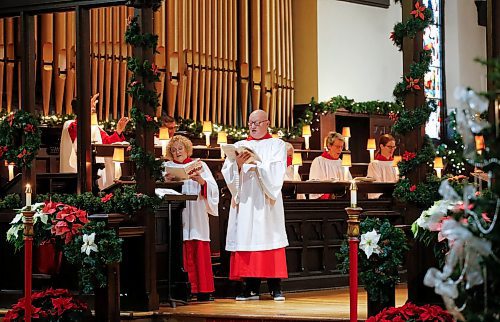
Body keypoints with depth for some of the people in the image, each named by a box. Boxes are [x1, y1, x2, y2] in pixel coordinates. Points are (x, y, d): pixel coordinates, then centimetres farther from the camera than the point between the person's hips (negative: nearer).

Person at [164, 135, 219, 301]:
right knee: (180, 254, -8)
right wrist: (167, 181, -15)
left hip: (196, 217, 0)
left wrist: (201, 181, -15)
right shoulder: (167, 167, 14)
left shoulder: (200, 165, 13)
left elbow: (213, 188, 4)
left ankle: (202, 290, -3)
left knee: (199, 252, -5)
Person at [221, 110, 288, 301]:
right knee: (247, 240, -3)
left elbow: (277, 172, -4)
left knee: (269, 240, -8)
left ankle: (275, 287, -6)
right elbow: (227, 172, 4)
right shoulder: (239, 146, 17)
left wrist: (258, 165, -17)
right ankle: (252, 288, -1)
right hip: (245, 202, 2)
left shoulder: (277, 145, 11)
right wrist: (238, 164, -14)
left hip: (266, 201, -2)